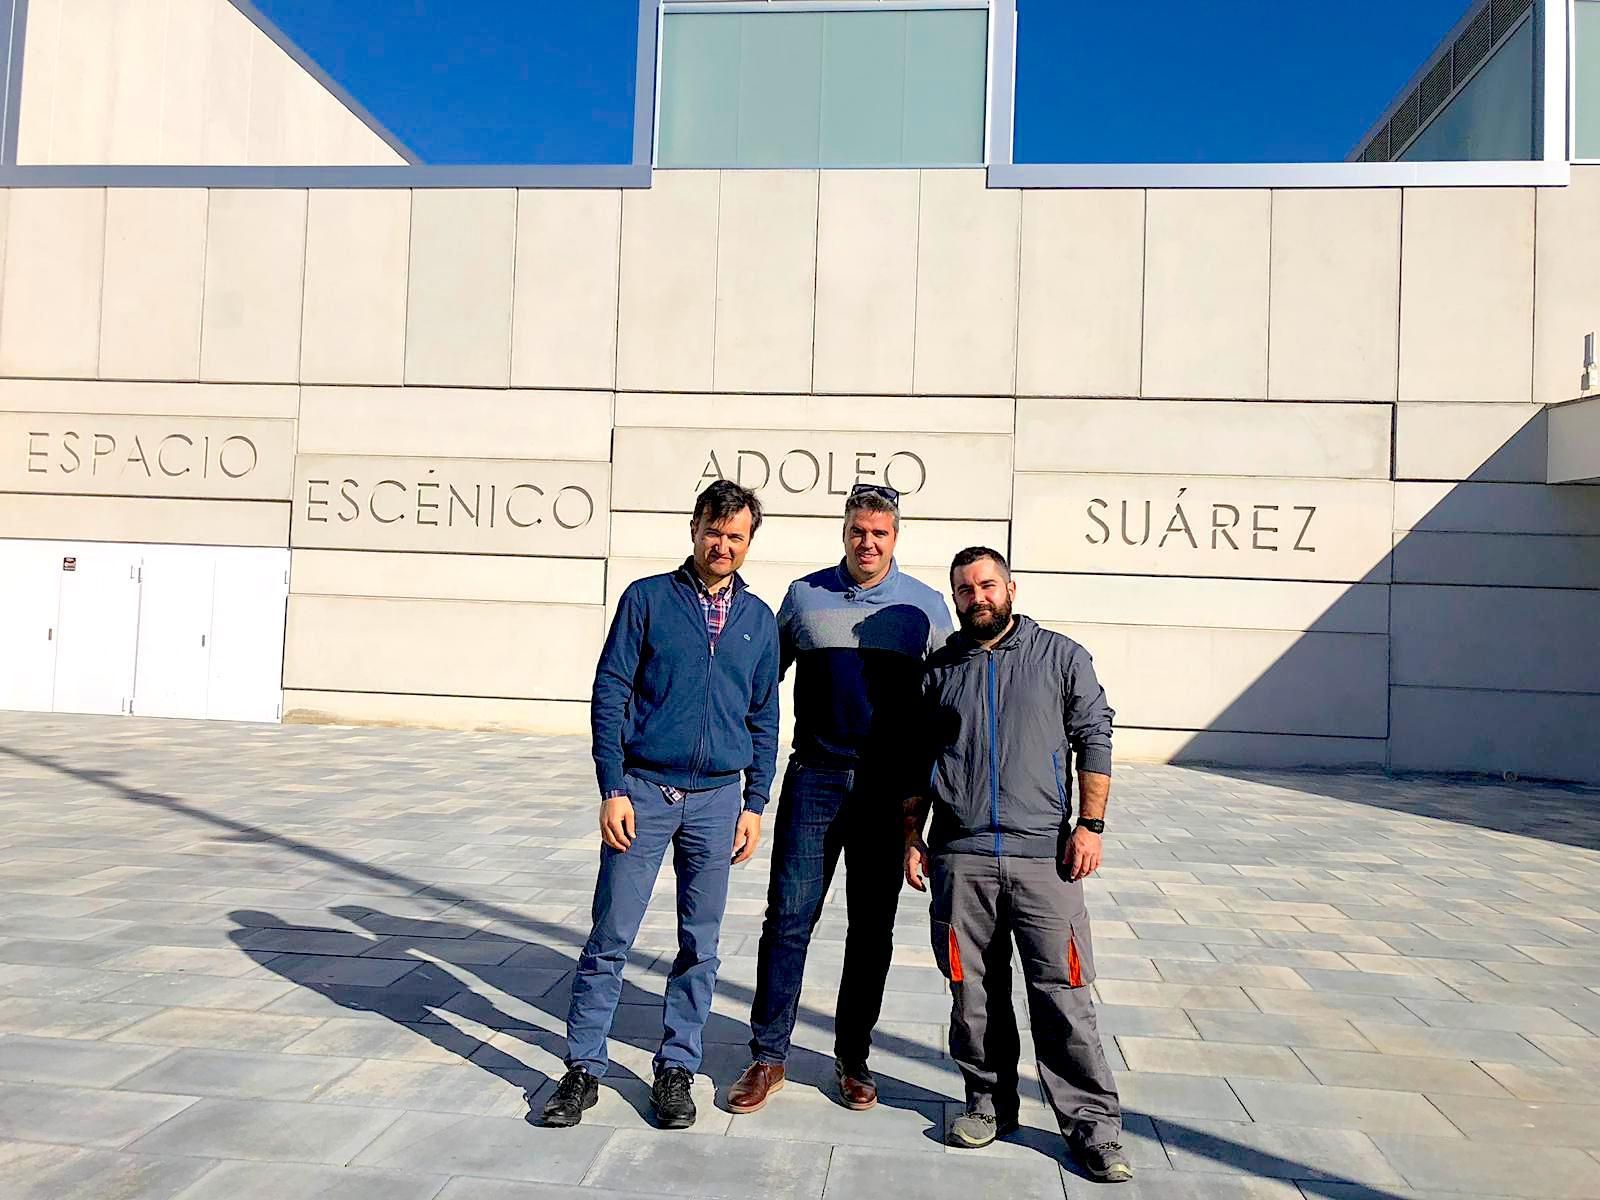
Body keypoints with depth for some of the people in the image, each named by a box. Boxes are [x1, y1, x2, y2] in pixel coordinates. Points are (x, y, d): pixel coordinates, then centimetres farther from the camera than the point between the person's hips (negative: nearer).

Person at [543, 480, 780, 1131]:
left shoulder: (758, 619, 8)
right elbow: (609, 694, -3)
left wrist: (755, 804, 6)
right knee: (611, 936, 1)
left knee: (700, 943, 9)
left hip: (717, 799, 3)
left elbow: (764, 719, 12)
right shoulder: (648, 599, -1)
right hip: (644, 789, -2)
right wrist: (613, 790, -9)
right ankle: (583, 1068, 15)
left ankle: (676, 1070, 22)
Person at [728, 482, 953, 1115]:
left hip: (889, 786, 0)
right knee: (788, 917, 0)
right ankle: (768, 1056, 11)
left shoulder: (925, 606, 3)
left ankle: (853, 1056, 22)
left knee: (872, 926, 8)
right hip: (815, 778, 0)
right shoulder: (805, 594, 6)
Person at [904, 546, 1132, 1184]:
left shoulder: (1062, 657, 6)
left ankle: (1093, 1125, 7)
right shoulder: (940, 669, 13)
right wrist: (913, 838, 12)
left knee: (1062, 993, -3)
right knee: (974, 992, 8)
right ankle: (989, 1102, 24)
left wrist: (1090, 825, -3)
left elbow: (1094, 742, 5)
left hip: (1043, 852, -2)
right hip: (959, 857, 3)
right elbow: (918, 761, 17)